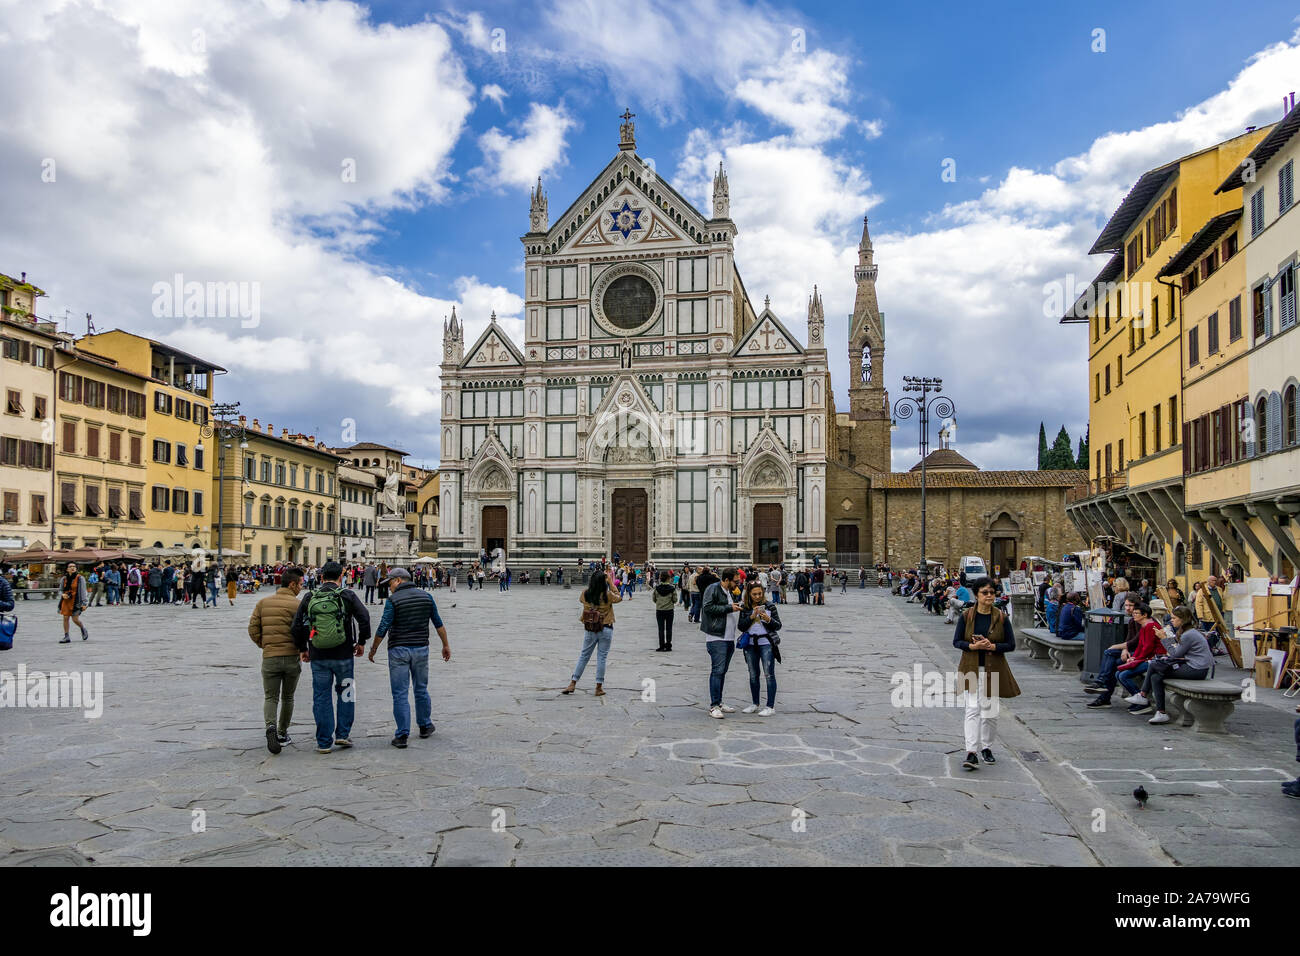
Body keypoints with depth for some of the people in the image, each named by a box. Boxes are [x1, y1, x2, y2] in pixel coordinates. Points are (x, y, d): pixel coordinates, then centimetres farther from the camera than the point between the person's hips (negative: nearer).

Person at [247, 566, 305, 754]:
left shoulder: (263, 602, 4)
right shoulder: (298, 604, -8)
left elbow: (253, 629, 2)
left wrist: (264, 645, 15)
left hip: (270, 658, 2)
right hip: (292, 657, -2)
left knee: (270, 697, 9)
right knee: (288, 698, 16)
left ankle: (271, 726, -18)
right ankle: (282, 733, 24)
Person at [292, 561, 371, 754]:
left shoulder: (310, 598, 3)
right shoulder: (347, 595, -3)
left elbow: (297, 625, 2)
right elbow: (364, 617, -11)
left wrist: (302, 648, 15)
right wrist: (361, 642, 2)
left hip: (318, 657, 2)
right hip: (343, 655, -1)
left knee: (321, 697, 8)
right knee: (345, 693, 16)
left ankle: (324, 742, 11)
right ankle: (343, 734, 13)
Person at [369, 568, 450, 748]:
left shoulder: (393, 600, -8)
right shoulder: (426, 596, 4)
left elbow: (383, 628, -12)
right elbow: (438, 623, 8)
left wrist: (373, 649, 1)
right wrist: (446, 645, 16)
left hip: (399, 650, -4)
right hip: (421, 649, 4)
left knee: (400, 694, 0)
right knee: (421, 689, 19)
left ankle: (402, 735, 0)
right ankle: (424, 726, 30)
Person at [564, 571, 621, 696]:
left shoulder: (585, 594, -6)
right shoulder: (608, 595, -13)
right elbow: (619, 598, 6)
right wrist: (611, 584, 8)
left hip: (589, 630, 2)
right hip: (605, 630, -2)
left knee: (583, 656, 13)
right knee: (602, 657, 5)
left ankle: (572, 684, 13)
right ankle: (599, 688, 8)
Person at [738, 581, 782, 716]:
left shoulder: (770, 606, -1)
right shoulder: (745, 608, 5)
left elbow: (778, 625, 0)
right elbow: (740, 627, -1)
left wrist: (768, 620, -18)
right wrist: (751, 617, -14)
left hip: (766, 643, -3)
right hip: (750, 645, 3)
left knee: (769, 674, -6)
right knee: (753, 675, 12)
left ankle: (771, 706, -1)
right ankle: (755, 704, 25)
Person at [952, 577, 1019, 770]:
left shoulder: (1001, 618, -1)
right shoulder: (966, 616, -2)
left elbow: (1011, 644, 0)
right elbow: (956, 641, 0)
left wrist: (992, 646, -17)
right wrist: (973, 646, -19)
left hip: (993, 670, 1)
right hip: (971, 669, -1)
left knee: (990, 711, 9)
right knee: (972, 710, -7)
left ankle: (986, 748, 28)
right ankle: (971, 753, -11)